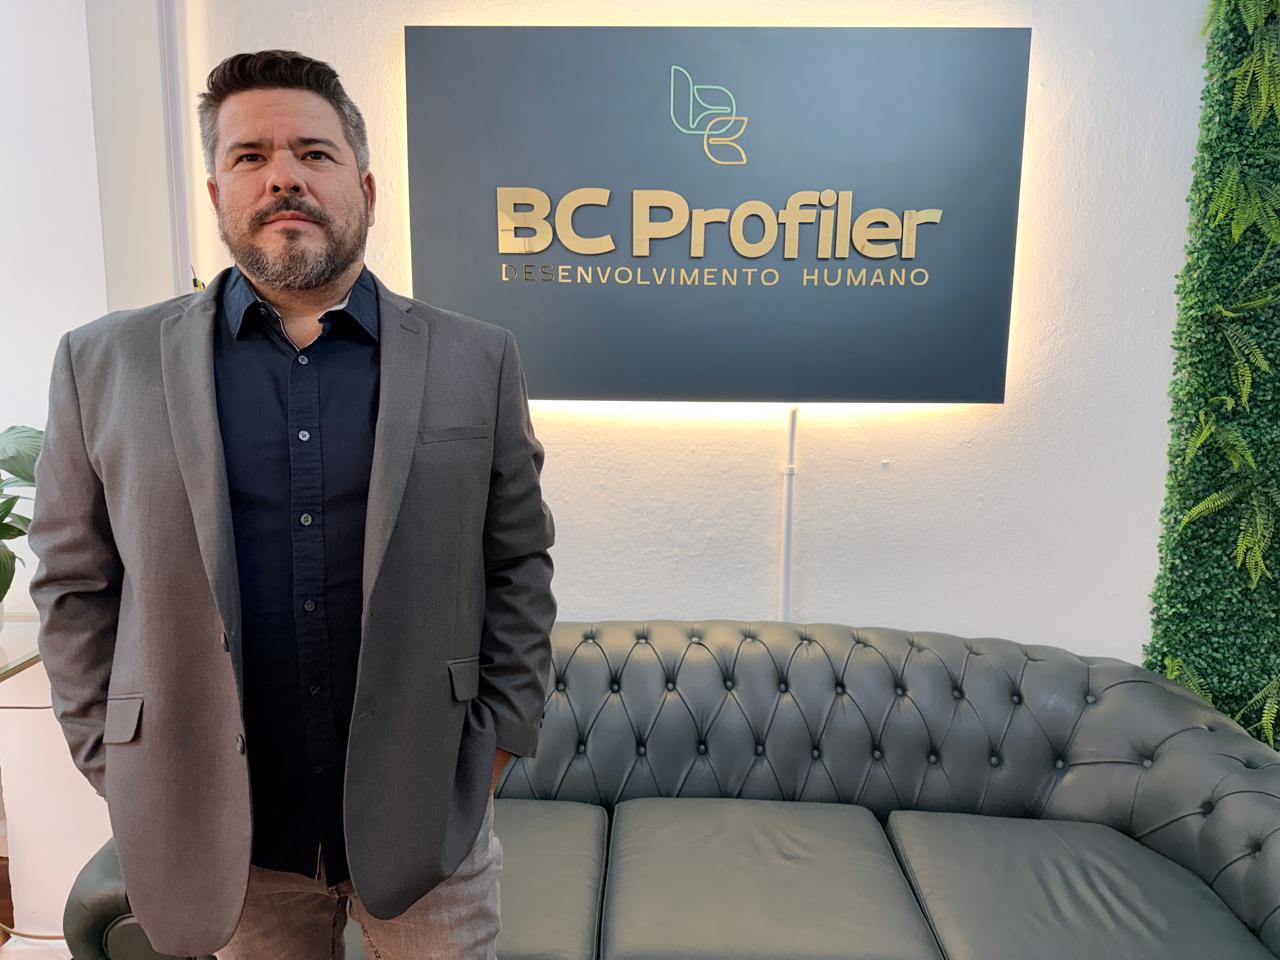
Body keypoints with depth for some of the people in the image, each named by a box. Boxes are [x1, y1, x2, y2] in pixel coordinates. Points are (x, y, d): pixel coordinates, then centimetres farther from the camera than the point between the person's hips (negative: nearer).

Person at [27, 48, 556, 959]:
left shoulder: (477, 359, -4)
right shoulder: (106, 364, -2)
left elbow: (519, 561, 0)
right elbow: (75, 585, 3)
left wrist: (497, 743, 0)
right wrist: (125, 775, 2)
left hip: (427, 819, 0)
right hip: (225, 835, 1)